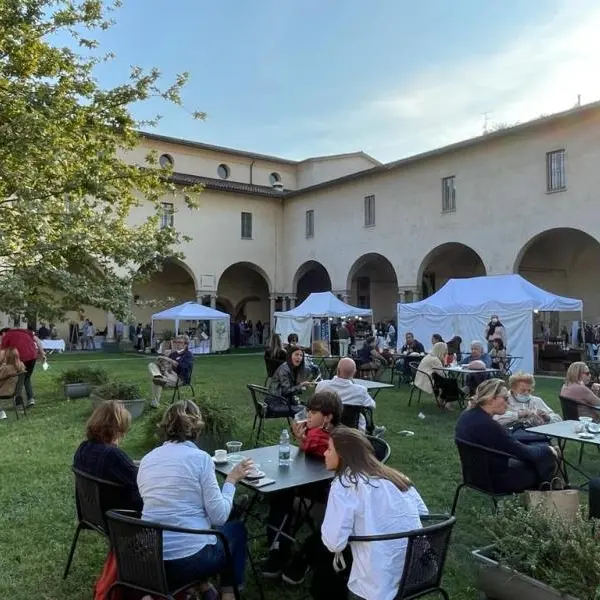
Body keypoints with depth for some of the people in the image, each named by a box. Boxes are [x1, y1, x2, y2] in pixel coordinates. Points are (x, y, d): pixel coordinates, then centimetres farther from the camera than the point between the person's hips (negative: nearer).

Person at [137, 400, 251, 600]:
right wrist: (231, 480, 4)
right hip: (190, 560, -5)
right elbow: (219, 517, -10)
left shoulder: (146, 460, 7)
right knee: (237, 528, 25)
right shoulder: (200, 458, -10)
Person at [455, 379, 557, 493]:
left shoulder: (467, 416, -2)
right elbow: (521, 452, -18)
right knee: (546, 454, 4)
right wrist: (547, 449, -2)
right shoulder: (488, 425, -30)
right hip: (494, 480, -9)